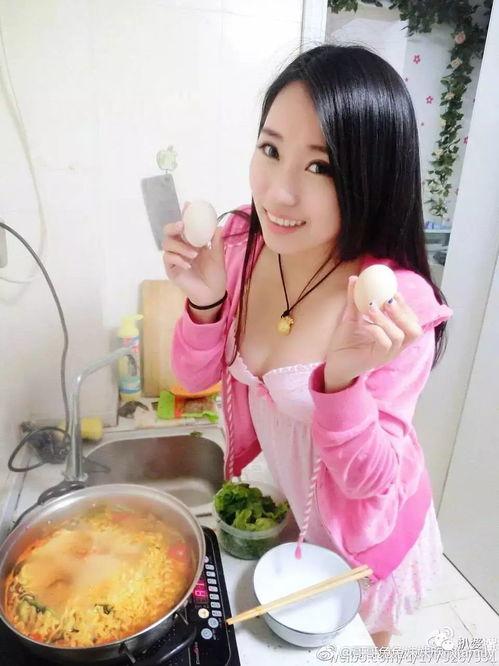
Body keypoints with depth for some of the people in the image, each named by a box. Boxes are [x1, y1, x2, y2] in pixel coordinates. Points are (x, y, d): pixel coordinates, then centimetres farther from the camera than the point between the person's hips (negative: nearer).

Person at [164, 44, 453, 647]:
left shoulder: (399, 306, -34)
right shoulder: (240, 241, -20)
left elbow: (369, 480, -25)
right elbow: (197, 378, -10)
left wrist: (344, 374, -43)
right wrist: (205, 302, -29)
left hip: (360, 530, -3)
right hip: (274, 503, 4)